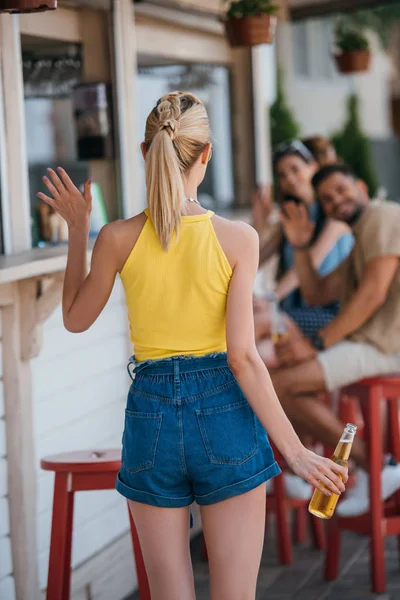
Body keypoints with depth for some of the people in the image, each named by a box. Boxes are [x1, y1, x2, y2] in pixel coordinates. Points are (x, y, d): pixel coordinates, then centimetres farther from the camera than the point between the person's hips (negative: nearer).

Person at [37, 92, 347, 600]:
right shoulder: (238, 239, -11)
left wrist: (77, 230, 13)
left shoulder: (118, 238, -7)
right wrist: (294, 451, -8)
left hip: (151, 413, 2)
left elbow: (75, 319, 10)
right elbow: (242, 356, -13)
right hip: (224, 412, -1)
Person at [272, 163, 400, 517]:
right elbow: (316, 295, 23)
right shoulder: (358, 244, 24)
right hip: (371, 339, 11)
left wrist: (318, 344, -16)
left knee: (282, 387, -19)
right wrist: (301, 247, 9)